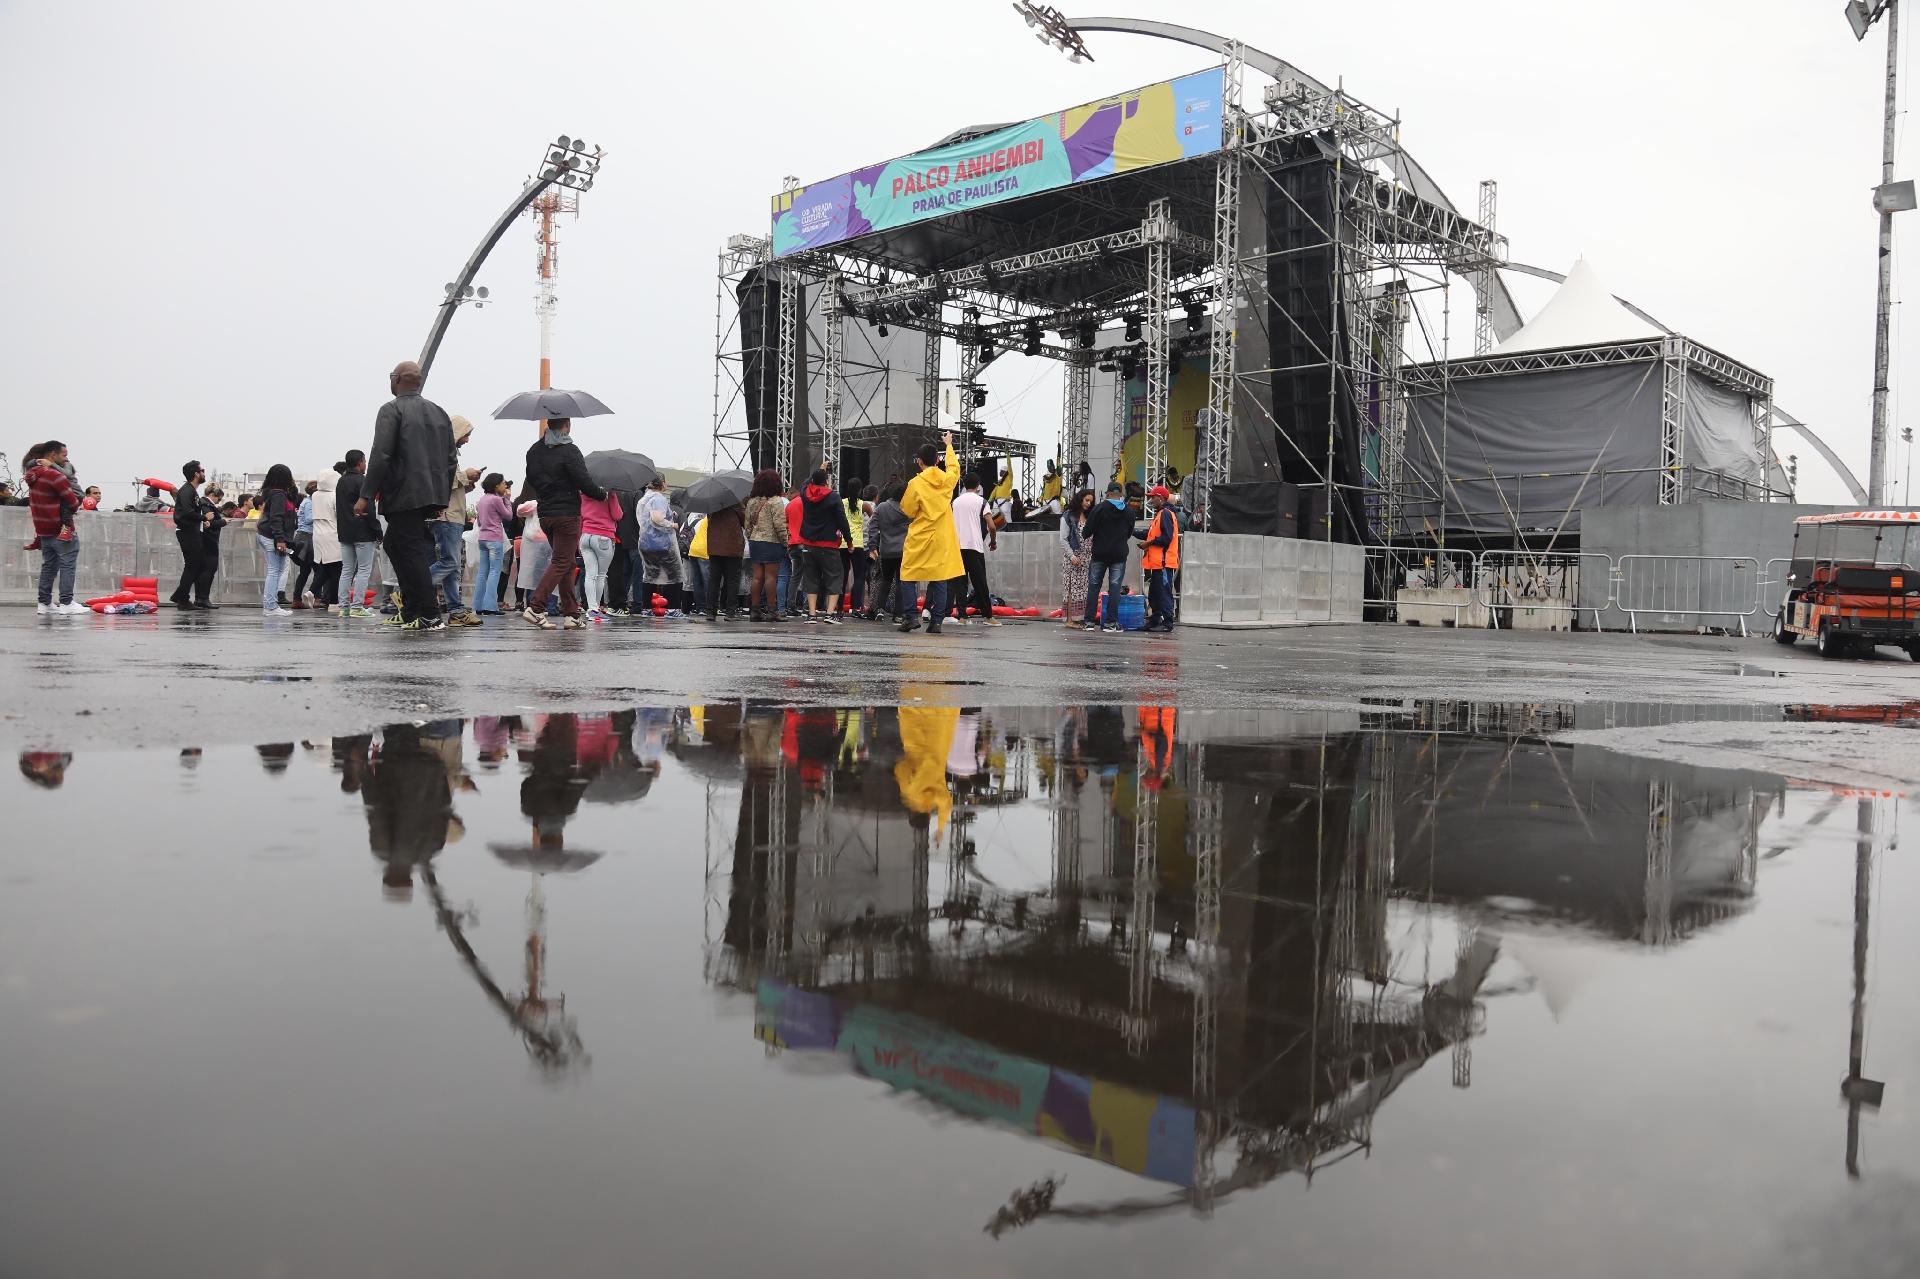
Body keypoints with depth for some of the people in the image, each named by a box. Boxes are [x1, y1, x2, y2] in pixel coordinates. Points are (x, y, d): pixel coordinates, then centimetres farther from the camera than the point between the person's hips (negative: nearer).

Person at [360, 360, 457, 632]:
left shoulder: (391, 410, -7)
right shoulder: (439, 412, 14)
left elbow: (380, 456, -15)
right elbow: (451, 459, 15)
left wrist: (366, 495, -13)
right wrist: (443, 494, 21)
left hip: (403, 496, -7)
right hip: (432, 496, 7)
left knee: (410, 552, -4)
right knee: (396, 545, 17)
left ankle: (430, 616, -7)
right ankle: (412, 609, 14)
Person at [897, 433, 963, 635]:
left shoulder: (916, 483, -11)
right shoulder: (947, 480, 1)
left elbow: (907, 510, -4)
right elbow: (954, 466, 25)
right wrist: (949, 445, 40)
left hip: (919, 539, -3)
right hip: (943, 540, 4)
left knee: (908, 577, 7)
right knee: (940, 580, 5)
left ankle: (910, 617, -3)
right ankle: (936, 621, 2)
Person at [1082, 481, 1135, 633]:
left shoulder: (1099, 508, -8)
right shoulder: (1129, 512, 3)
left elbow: (1088, 530, -10)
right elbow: (1129, 533, 12)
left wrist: (1086, 537, 12)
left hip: (1100, 553, -1)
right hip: (1119, 554, 1)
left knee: (1093, 586, 6)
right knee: (1115, 587, 3)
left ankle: (1088, 621, 4)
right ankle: (1111, 622, 0)